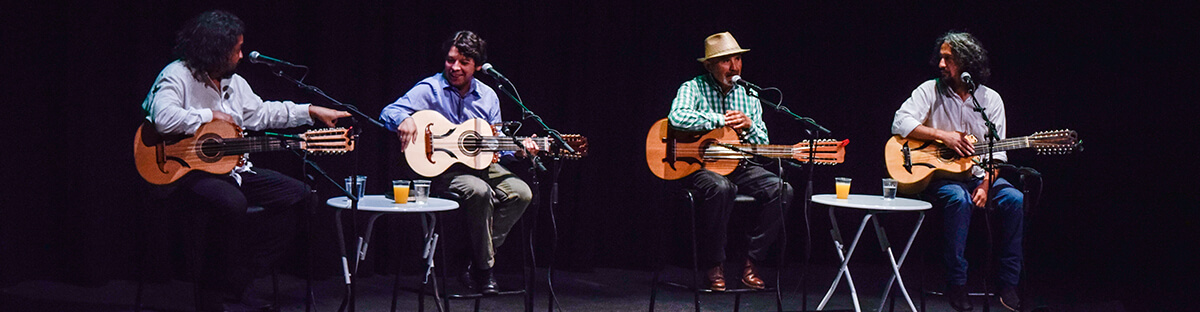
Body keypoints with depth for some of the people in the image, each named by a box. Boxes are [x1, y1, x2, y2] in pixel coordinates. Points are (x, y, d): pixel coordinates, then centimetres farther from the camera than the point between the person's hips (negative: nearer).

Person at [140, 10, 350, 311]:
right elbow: (164, 118, -30)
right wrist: (211, 115, -18)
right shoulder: (177, 77, -12)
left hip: (231, 167, 9)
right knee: (232, 203, -38)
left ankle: (242, 269, 3)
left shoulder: (233, 82, 16)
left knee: (298, 193, 3)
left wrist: (312, 111, 24)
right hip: (187, 172, -9)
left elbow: (261, 113, 28)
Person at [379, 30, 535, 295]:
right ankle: (485, 269, -19)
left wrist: (516, 150, -4)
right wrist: (405, 120, -37)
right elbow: (388, 113, -14)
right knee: (479, 192, -34)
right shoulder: (431, 89, -5)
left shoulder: (488, 96, 10)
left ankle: (481, 256, -10)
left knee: (521, 193, -18)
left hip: (479, 163, 6)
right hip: (440, 168, -6)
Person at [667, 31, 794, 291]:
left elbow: (763, 145, 15)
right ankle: (714, 267, -22)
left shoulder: (748, 96, 13)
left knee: (781, 189, -20)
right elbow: (677, 117, -25)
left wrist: (748, 126, -8)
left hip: (739, 166, 5)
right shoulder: (693, 89, -2)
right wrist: (722, 120, -20)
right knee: (720, 188, -39)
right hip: (697, 164, -5)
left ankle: (750, 263, -11)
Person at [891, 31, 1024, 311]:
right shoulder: (931, 90, 0)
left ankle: (1008, 285, -17)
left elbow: (997, 151, 4)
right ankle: (956, 283, -26)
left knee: (1014, 200, -24)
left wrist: (986, 184, -14)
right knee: (959, 199, -36)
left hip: (979, 175, 3)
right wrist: (943, 135, -20)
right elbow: (900, 123, -12)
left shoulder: (991, 99, 6)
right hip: (939, 175, -3)